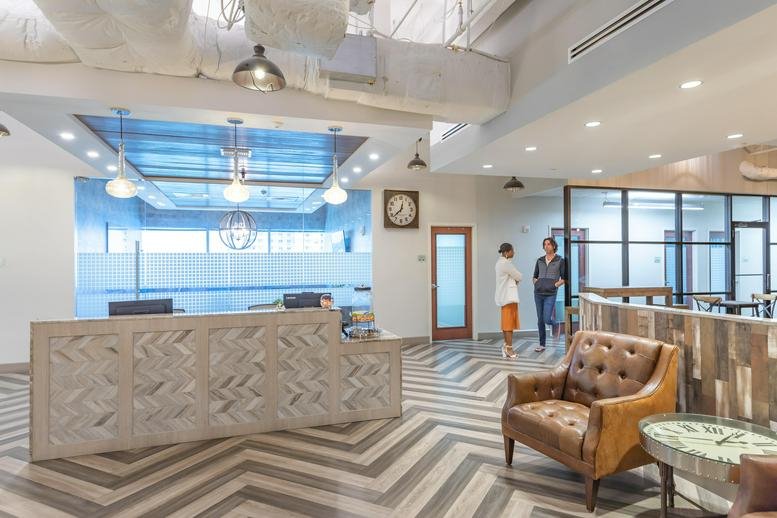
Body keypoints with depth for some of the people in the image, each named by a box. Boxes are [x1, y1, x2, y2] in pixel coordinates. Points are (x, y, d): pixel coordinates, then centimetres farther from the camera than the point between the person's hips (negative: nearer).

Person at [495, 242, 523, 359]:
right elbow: (519, 277, -11)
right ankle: (509, 348, -3)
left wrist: (514, 280, 1)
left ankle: (506, 345, 19)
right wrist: (516, 279, 8)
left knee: (507, 321, 13)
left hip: (505, 296, 10)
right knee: (509, 321, -6)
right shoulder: (506, 263, -17)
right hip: (508, 296, -10)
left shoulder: (500, 262, 15)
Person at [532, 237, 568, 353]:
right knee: (540, 320, 7)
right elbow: (534, 276, 20)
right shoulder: (540, 260, 12)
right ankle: (542, 344, 16)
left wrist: (555, 285, -10)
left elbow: (564, 279, 1)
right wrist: (536, 282, 2)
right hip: (538, 293, 4)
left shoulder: (560, 260, 1)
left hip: (550, 294, -4)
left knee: (546, 319, -11)